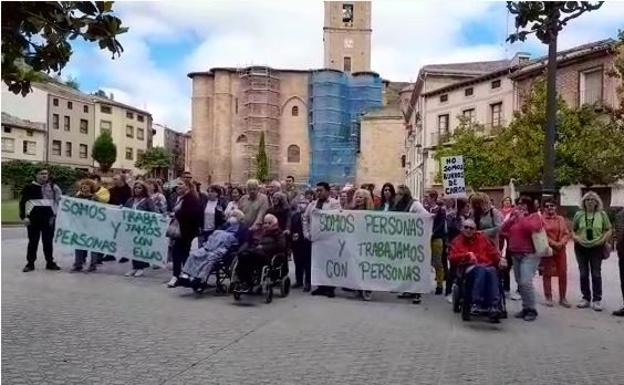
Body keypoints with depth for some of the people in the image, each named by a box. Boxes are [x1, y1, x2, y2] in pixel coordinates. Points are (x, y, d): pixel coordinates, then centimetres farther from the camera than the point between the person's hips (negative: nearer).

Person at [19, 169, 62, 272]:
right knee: (33, 241, 5)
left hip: (48, 217, 2)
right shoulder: (29, 187, 2)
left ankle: (50, 262, 15)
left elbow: (59, 200, 12)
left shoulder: (53, 187, 8)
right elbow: (23, 202, 1)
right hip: (33, 217, -2)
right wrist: (24, 216, -8)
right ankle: (30, 263, 12)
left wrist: (55, 214, 4)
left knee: (48, 241, 8)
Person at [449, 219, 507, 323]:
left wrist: (499, 260, 0)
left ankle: (493, 307, -43)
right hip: (469, 268, -2)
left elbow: (492, 251, 19)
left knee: (492, 271, -35)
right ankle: (477, 301, -44)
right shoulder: (457, 241, 20)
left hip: (487, 266, 2)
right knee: (481, 270, -37)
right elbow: (452, 258, 7)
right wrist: (467, 255, -6)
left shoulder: (481, 238, 27)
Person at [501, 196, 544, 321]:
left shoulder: (535, 216, -2)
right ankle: (525, 308, 20)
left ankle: (532, 309, -4)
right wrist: (512, 218, -1)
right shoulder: (514, 218, 15)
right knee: (520, 283, 10)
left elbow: (531, 228, -22)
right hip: (515, 254, 7)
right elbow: (503, 229, 7)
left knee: (525, 282, -16)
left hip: (529, 254, -7)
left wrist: (521, 217, -12)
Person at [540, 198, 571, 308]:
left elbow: (566, 233, 5)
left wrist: (561, 243, -12)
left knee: (563, 274, 5)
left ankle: (562, 298, 17)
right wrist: (553, 243, -17)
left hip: (560, 250, 4)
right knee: (547, 274, 3)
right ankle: (548, 298, 12)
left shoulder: (561, 219, 10)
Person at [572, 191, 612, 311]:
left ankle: (597, 300, 9)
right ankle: (586, 298, 18)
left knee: (596, 274, 2)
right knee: (583, 274, 7)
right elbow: (573, 230, 6)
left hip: (596, 248, -1)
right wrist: (576, 237, -14)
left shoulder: (602, 214, 1)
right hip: (581, 247, 1)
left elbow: (608, 230, 4)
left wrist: (603, 239, -14)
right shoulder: (578, 214, 3)